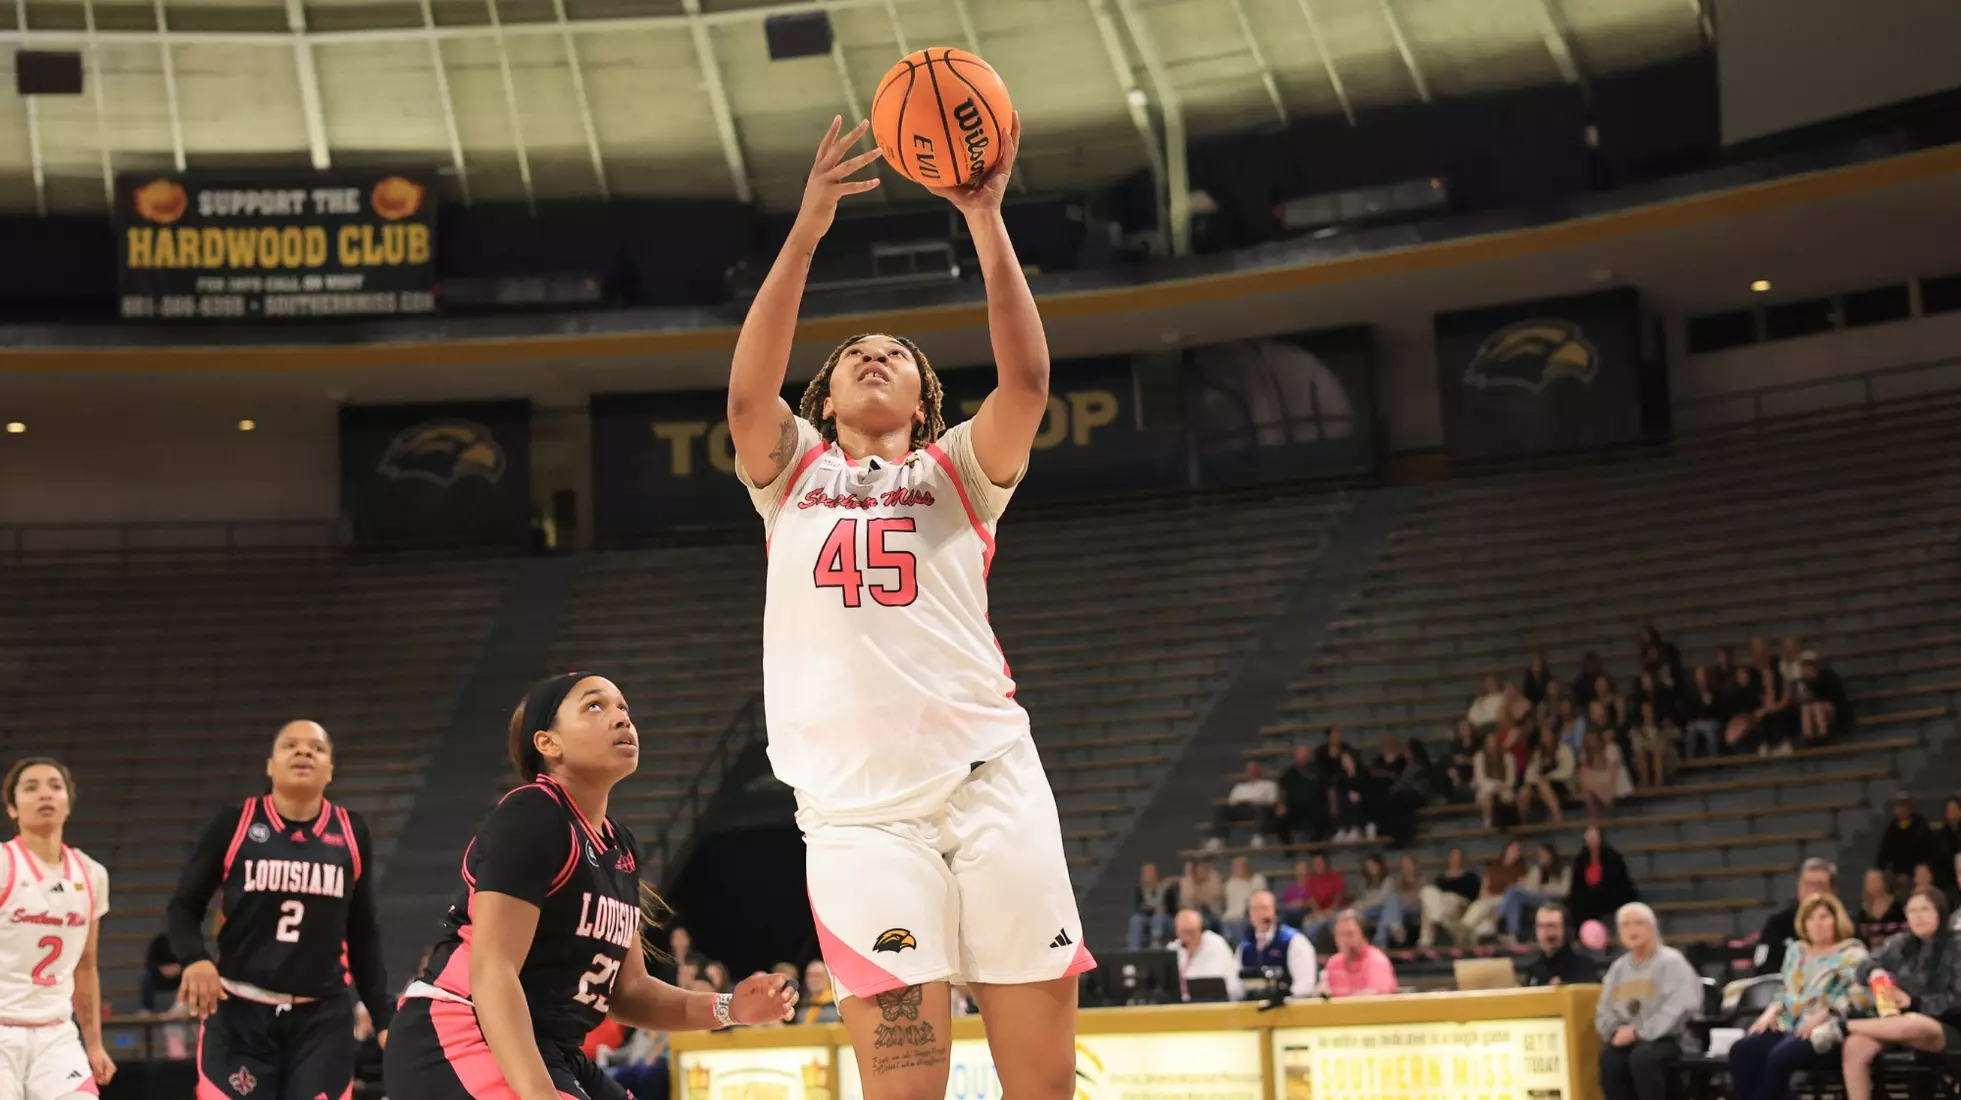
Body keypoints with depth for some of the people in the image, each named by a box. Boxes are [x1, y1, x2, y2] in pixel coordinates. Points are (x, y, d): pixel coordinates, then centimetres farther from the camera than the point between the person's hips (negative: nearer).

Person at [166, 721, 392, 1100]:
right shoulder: (234, 823, -1)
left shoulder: (351, 833, 6)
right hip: (238, 1015, -2)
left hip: (322, 1018, 2)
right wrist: (195, 958, -18)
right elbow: (182, 907, 3)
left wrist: (383, 1017, 9)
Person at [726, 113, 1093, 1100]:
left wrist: (986, 222, -10)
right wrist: (805, 233, -11)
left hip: (990, 780, 1)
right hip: (858, 809, -1)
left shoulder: (956, 469, 18)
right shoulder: (792, 469, 19)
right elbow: (747, 394, -3)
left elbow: (1027, 380, -2)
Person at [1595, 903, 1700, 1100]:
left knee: (1643, 1056, -37)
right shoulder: (1618, 968, 16)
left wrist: (1639, 1032, -18)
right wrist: (1616, 1032, -8)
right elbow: (1604, 1012, 15)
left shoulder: (1671, 962, -3)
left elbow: (1676, 1009, -14)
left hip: (1665, 1039, -4)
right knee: (1609, 1057, -29)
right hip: (1627, 1039, 5)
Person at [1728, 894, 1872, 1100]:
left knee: (1780, 1057, -34)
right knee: (1741, 1050, -22)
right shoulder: (1797, 951, 24)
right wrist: (1772, 1010, 5)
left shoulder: (1852, 953, 4)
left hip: (1825, 1028, -6)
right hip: (1789, 1024, 6)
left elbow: (1862, 996, -8)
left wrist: (1824, 1014, -17)